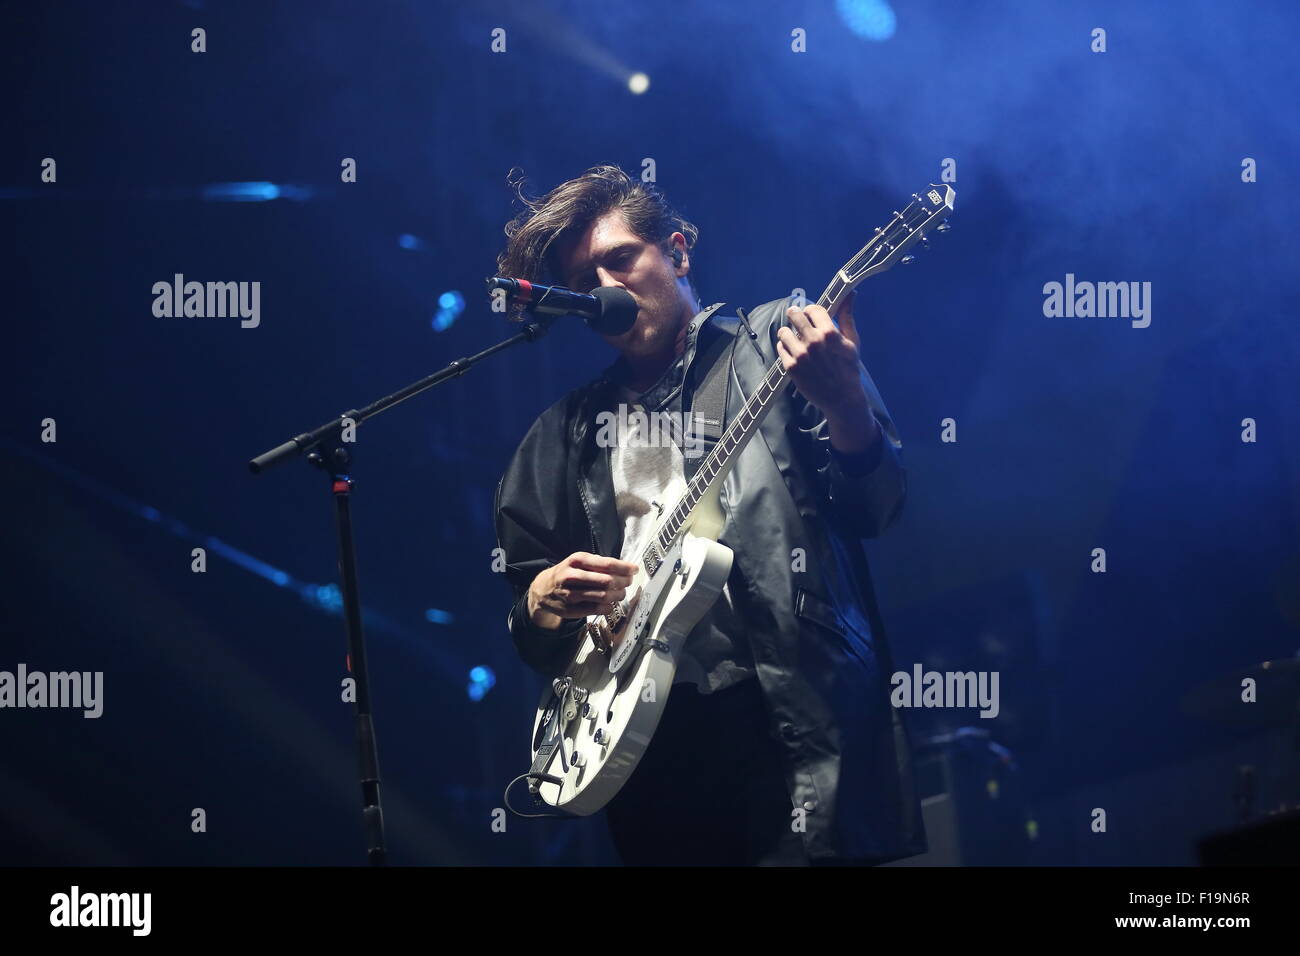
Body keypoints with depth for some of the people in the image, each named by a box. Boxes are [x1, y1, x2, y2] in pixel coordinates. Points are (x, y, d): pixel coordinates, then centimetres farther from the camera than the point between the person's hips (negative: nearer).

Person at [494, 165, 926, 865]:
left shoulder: (773, 343, 8)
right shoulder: (564, 434, 19)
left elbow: (875, 506, -2)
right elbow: (525, 626, 21)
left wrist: (845, 405, -21)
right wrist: (543, 601, -2)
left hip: (794, 708, -4)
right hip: (647, 735, 4)